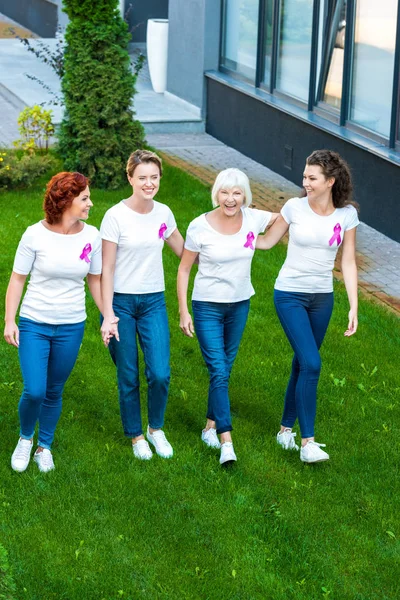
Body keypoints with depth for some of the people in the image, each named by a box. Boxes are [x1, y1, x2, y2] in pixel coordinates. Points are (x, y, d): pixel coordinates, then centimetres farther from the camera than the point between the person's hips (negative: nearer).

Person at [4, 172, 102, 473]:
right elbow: (17, 279, -5)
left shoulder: (92, 236, -4)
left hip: (71, 327, 3)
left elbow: (95, 280, 8)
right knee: (34, 391, -10)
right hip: (34, 324, -2)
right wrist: (9, 321, -8)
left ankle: (45, 447, 32)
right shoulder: (35, 235, -12)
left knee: (54, 392, 11)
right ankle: (25, 438, 20)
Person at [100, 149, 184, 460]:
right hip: (121, 301, -3)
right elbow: (107, 270, -10)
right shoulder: (116, 216, -11)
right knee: (128, 378, 5)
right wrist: (108, 316, -13)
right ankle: (136, 436, 24)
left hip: (154, 302, 3)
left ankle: (156, 429, 19)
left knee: (160, 374, -6)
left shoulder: (164, 213, 2)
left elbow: (184, 252, 18)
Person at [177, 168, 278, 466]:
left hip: (240, 306, 4)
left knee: (225, 370, 13)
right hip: (207, 307, -4)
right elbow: (184, 268, -5)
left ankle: (211, 426, 30)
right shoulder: (200, 227, -14)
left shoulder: (253, 219, -7)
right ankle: (226, 441, -12)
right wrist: (184, 311, -8)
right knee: (218, 371, -11)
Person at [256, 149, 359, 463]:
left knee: (302, 364, 11)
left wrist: (354, 307, -3)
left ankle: (286, 429, 27)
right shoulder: (294, 207, -9)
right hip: (290, 295, -3)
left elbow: (348, 263, 0)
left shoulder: (347, 214, -4)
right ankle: (307, 442, -11)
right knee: (311, 364, -15)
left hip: (322, 298, 3)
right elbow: (266, 242, 3)